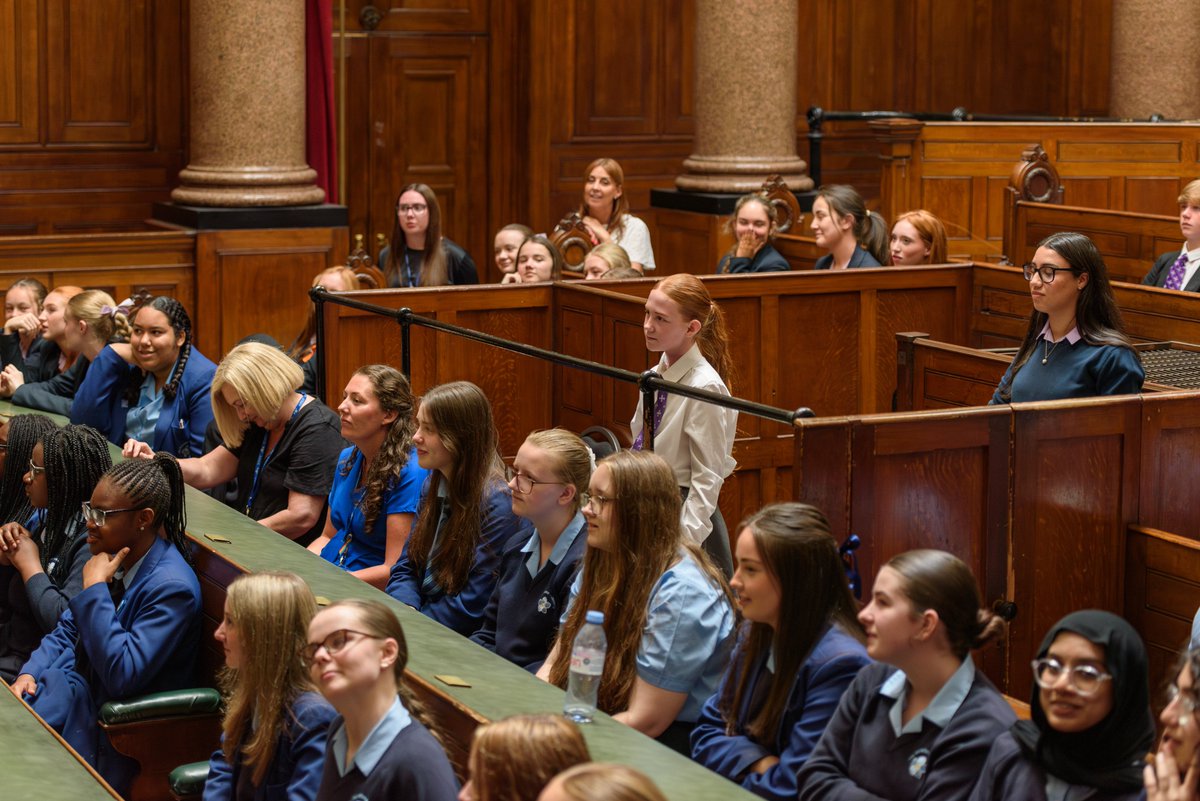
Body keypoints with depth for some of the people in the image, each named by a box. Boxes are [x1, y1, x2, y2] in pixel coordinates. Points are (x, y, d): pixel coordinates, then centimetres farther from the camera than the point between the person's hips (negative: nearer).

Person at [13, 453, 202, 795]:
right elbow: (67, 628, 15)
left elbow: (122, 675, -28)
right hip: (73, 683, 8)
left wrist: (95, 587, -25)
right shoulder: (115, 554, 1)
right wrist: (28, 673, -3)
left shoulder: (172, 588, -23)